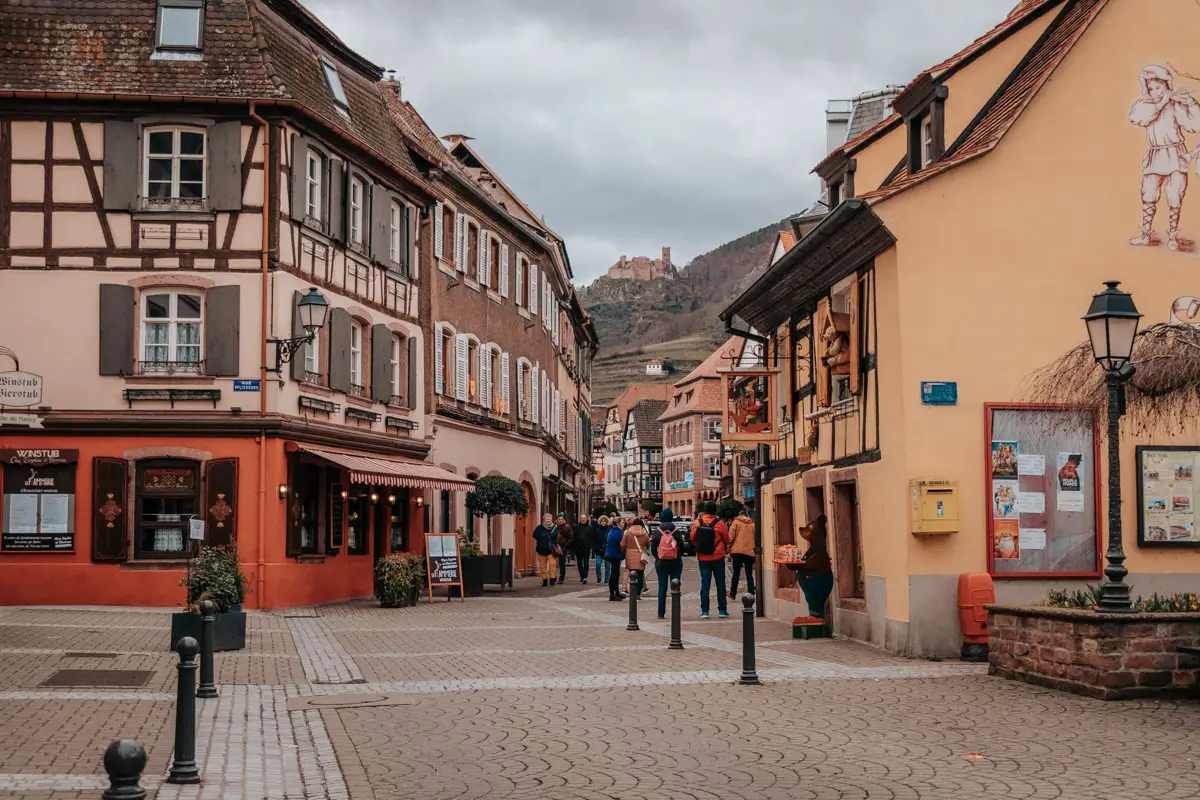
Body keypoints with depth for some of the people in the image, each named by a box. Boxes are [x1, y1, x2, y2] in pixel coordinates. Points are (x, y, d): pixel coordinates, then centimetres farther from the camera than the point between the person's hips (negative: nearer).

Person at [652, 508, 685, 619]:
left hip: (661, 563, 0)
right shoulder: (677, 533, -8)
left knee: (662, 588, 6)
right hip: (675, 563, 0)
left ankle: (661, 613, 5)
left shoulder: (657, 533, -6)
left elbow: (653, 549, -4)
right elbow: (682, 548, -4)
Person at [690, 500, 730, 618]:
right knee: (720, 583, 9)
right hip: (718, 557, -2)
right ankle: (722, 610, 11)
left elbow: (692, 538, 5)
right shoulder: (719, 523, -12)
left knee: (705, 583, 6)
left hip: (703, 558, 2)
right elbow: (727, 540, -2)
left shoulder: (697, 523, -7)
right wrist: (724, 548, 19)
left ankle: (704, 611, 3)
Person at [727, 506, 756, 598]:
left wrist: (730, 550, 5)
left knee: (736, 573, 6)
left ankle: (733, 594, 7)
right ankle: (751, 595, -2)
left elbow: (731, 537, -2)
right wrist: (754, 550, 18)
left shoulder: (736, 522, 5)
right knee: (749, 574, 4)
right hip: (750, 552, 2)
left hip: (737, 551, -2)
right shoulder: (753, 524, 13)